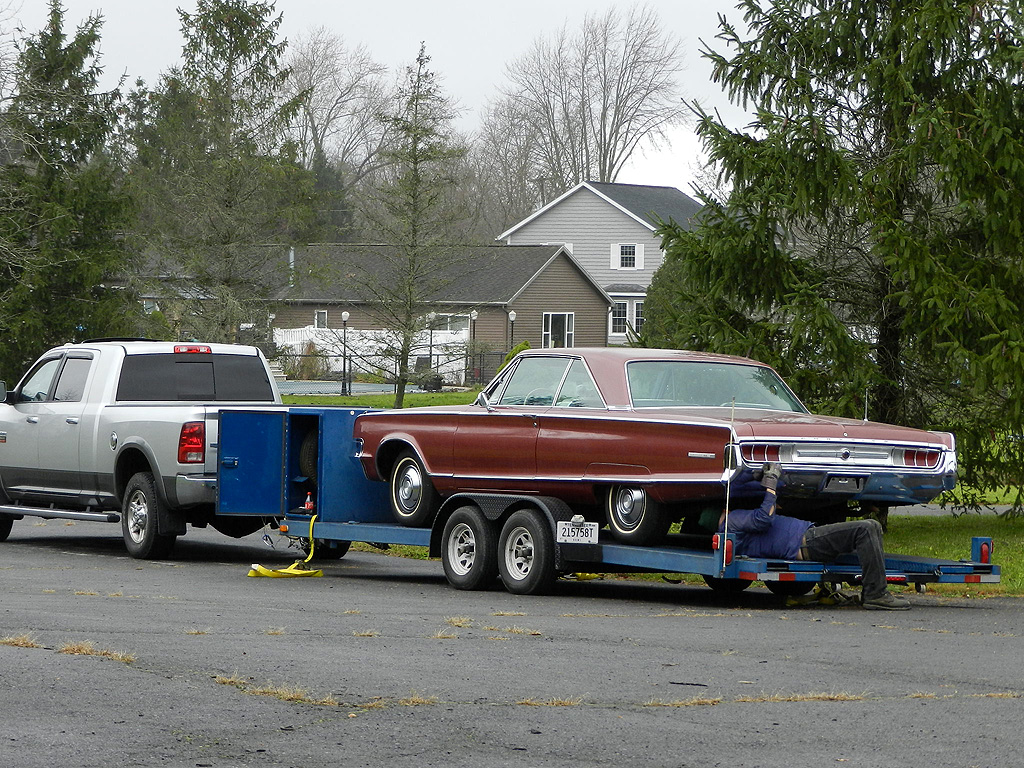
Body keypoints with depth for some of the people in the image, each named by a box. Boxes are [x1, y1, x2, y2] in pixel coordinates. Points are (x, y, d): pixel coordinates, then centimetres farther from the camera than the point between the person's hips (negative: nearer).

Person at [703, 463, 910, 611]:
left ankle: (872, 591, 0)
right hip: (806, 542, -11)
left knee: (872, 528, 8)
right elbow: (764, 519, -16)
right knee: (865, 530, -21)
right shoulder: (731, 521, -3)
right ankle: (876, 595, -21)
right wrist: (771, 486, -9)